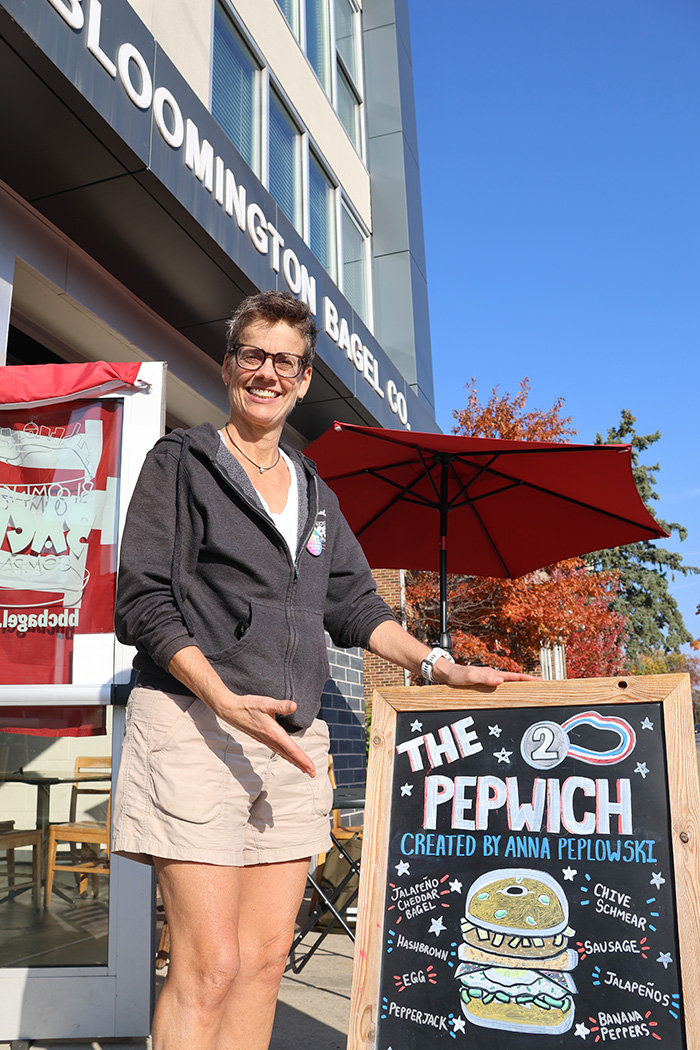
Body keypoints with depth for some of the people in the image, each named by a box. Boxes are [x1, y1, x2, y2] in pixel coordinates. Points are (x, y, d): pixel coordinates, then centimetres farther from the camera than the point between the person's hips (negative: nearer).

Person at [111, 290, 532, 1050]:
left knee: (266, 956, 6)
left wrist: (439, 665, 6)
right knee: (211, 963, -8)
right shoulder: (182, 461, 3)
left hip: (291, 736, 6)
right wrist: (226, 701, -18)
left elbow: (353, 605, 19)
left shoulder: (315, 493, 20)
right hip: (195, 722, -5)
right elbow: (143, 601, -6)